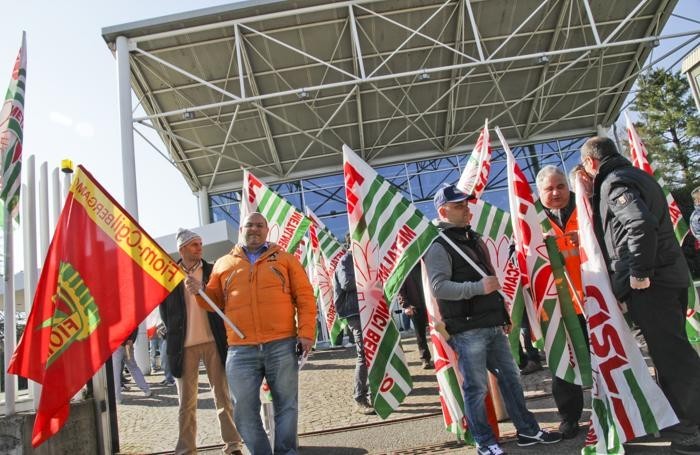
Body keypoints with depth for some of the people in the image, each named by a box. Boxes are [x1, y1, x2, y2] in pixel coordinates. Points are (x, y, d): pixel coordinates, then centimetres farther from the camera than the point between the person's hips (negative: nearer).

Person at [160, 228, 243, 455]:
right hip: (184, 345, 0)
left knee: (224, 396, 5)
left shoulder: (212, 271, 5)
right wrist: (173, 334, 3)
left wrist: (222, 333, 1)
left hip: (213, 342, 1)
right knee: (186, 402, 7)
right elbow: (164, 308, 9)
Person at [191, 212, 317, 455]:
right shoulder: (223, 264, 14)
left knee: (286, 405, 7)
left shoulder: (285, 259, 9)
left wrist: (306, 332, -5)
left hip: (282, 345, -1)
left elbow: (304, 296, 4)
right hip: (240, 350, 1)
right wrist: (199, 290, -4)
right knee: (245, 410, 5)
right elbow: (215, 301, 17)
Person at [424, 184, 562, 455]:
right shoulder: (438, 246, -11)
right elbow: (438, 287, -22)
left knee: (510, 377, 16)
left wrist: (504, 315, 23)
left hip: (493, 325, 8)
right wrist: (478, 287, -27)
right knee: (476, 388, 1)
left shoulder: (473, 239, 17)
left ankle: (528, 430, 30)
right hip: (467, 330, -8)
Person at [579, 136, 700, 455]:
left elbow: (641, 224, -28)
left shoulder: (614, 182, -13)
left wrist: (640, 272, -21)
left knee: (671, 354, -3)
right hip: (669, 276, 11)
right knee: (673, 351, 18)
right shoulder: (634, 175, 19)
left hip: (649, 283, -11)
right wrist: (593, 195, 14)